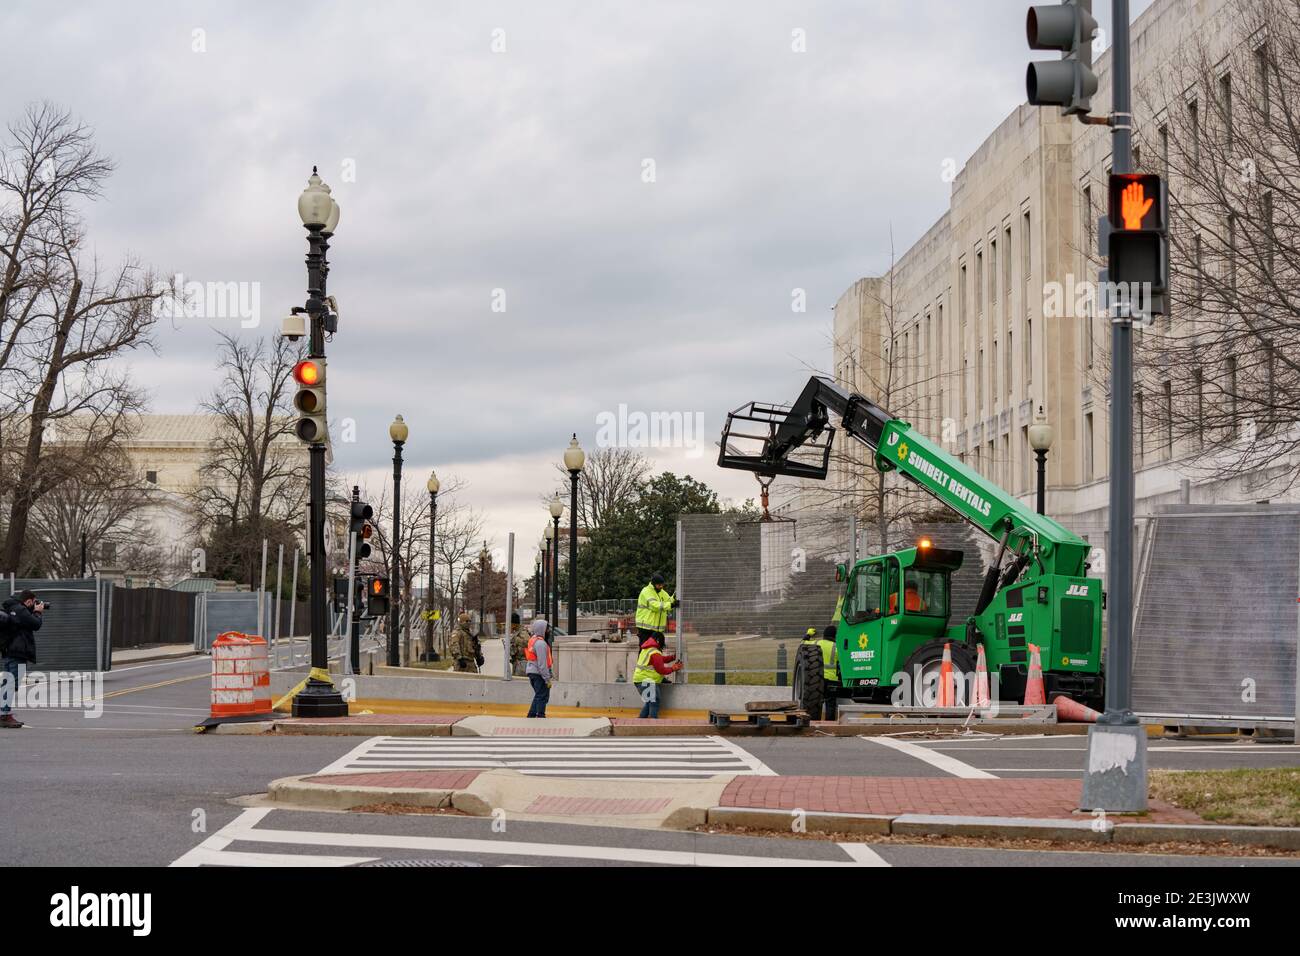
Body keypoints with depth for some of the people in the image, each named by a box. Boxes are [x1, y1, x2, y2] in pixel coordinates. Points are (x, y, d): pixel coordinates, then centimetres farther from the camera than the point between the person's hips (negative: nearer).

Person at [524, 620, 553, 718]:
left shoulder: (532, 640, 14)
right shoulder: (540, 643, -18)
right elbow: (542, 663, -21)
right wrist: (547, 679, -18)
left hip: (531, 672, 10)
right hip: (538, 673, -10)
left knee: (538, 696, 18)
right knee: (542, 696, -4)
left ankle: (531, 715, 20)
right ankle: (540, 716, -4)